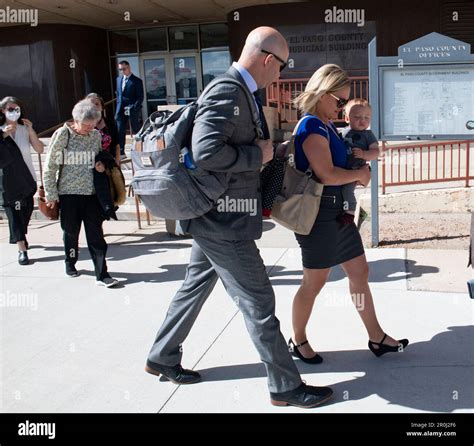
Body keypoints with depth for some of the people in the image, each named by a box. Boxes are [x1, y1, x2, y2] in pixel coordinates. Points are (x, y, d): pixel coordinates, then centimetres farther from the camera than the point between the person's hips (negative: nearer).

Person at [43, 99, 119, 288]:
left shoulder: (96, 135, 2)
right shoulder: (62, 135, -8)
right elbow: (50, 166, -4)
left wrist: (101, 165, -5)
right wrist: (51, 194, -5)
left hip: (91, 192, 2)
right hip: (68, 193, -2)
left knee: (96, 234, -2)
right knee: (71, 232, 13)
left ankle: (102, 274, 0)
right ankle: (70, 263, 37)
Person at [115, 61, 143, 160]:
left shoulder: (137, 81, -7)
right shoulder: (119, 79, 12)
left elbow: (140, 97, -9)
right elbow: (118, 94, 18)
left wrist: (132, 108, -18)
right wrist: (118, 107, 7)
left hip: (132, 110, -5)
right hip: (121, 109, 5)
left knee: (136, 131, 5)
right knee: (120, 132, 2)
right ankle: (121, 153, 9)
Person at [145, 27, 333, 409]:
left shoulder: (241, 93, 11)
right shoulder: (227, 93, -20)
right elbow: (205, 152, -31)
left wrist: (268, 146, 10)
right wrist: (258, 154, -20)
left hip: (216, 218, 10)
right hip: (224, 220, -10)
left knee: (196, 286, 20)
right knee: (258, 302, 0)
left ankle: (162, 359, 37)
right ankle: (286, 386, 16)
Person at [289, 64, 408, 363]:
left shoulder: (328, 126, 12)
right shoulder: (312, 127, -17)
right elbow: (326, 174, -26)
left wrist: (359, 171, 4)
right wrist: (360, 175, -10)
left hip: (339, 212, 10)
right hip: (320, 214, -10)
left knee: (360, 273, 14)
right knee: (314, 282, 5)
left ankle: (377, 338, 27)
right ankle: (298, 341, 24)